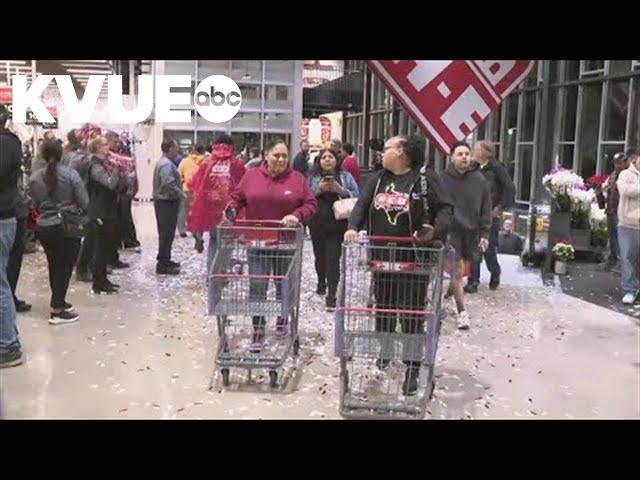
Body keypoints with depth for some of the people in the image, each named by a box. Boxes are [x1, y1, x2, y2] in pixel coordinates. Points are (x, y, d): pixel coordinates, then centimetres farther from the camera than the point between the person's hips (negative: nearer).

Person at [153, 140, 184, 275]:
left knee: (165, 233, 18)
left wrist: (179, 192, 12)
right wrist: (180, 194, -18)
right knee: (167, 233, -6)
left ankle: (164, 260, 29)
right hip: (167, 202, -11)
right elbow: (168, 184, -30)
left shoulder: (163, 162, 16)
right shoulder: (167, 164, -18)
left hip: (162, 201, 11)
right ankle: (163, 265, -2)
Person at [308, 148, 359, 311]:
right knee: (319, 255, 15)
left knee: (333, 258, -8)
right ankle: (321, 283, 41)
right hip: (317, 223, 3)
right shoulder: (313, 177, 9)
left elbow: (356, 196, -2)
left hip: (337, 224, -2)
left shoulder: (345, 176, 6)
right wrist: (319, 189, -13)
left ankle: (331, 295, -7)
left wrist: (340, 190, -16)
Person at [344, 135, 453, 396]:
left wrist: (437, 230, -26)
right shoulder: (377, 179, 11)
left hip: (414, 257, -5)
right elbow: (362, 204, 5)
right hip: (381, 254, 5)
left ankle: (412, 368, 8)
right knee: (383, 306, 17)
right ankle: (385, 350, 38)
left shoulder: (425, 177, -5)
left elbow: (445, 208, -7)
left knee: (412, 312, -2)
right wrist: (353, 227, -14)